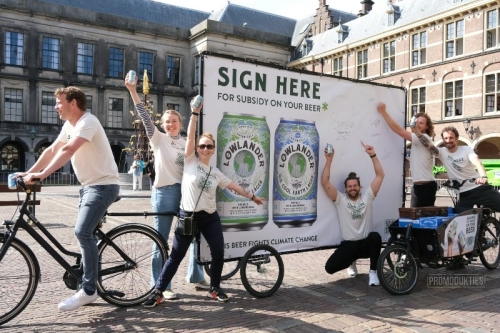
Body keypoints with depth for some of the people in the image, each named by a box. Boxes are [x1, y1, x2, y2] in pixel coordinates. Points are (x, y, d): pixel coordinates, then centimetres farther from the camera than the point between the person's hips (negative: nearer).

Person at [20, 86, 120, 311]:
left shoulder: (88, 121, -17)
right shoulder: (69, 125, 12)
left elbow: (68, 151, -29)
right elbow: (52, 150, 14)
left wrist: (41, 175, -34)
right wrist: (29, 172, 6)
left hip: (104, 185, -10)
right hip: (89, 185, 10)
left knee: (82, 232, -20)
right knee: (85, 234, 13)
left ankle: (88, 291, -9)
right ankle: (88, 286, 24)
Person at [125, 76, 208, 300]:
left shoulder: (186, 143, 12)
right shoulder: (158, 138, 1)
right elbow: (145, 117, -11)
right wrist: (133, 91, -19)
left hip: (185, 191, 5)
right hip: (164, 192, -4)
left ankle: (197, 278, 27)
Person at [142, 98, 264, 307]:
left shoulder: (216, 173, 10)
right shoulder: (190, 161, -2)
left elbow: (234, 186, 19)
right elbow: (190, 136, -11)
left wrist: (252, 197, 23)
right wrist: (195, 113, -15)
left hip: (210, 217, 4)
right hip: (188, 216, -4)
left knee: (218, 253, 5)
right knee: (176, 256, 0)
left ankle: (214, 288, 27)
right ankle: (158, 292, 11)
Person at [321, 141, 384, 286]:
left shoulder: (367, 197, 3)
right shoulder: (340, 199, 0)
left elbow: (380, 175, -3)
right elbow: (325, 182, -11)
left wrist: (373, 155, -12)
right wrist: (329, 160, -19)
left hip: (366, 243, 0)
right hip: (348, 244, 0)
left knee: (375, 236, -36)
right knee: (330, 267, -17)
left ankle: (373, 271, -14)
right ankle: (351, 261, 19)